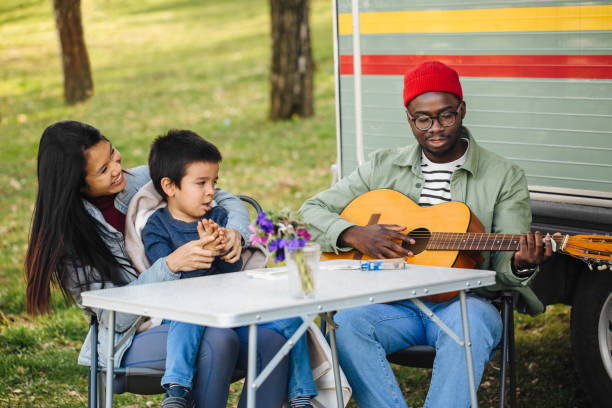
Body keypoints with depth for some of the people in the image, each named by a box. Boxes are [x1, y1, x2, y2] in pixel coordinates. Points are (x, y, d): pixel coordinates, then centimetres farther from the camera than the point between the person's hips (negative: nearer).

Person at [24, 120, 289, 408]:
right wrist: (171, 264, -28)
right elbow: (115, 316, -16)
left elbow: (226, 200, 12)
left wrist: (235, 231, -13)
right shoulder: (69, 236, -9)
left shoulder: (143, 181, 3)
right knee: (218, 341, -35)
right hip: (132, 338, -5)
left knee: (271, 342, -24)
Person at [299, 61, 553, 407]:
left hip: (464, 302, -2)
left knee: (470, 322, -38)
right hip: (395, 303, 2)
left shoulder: (504, 177, 6)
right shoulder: (384, 167, 12)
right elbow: (313, 211, 11)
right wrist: (356, 235, -9)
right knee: (346, 322, -31)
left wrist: (522, 265, -25)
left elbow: (503, 269, 1)